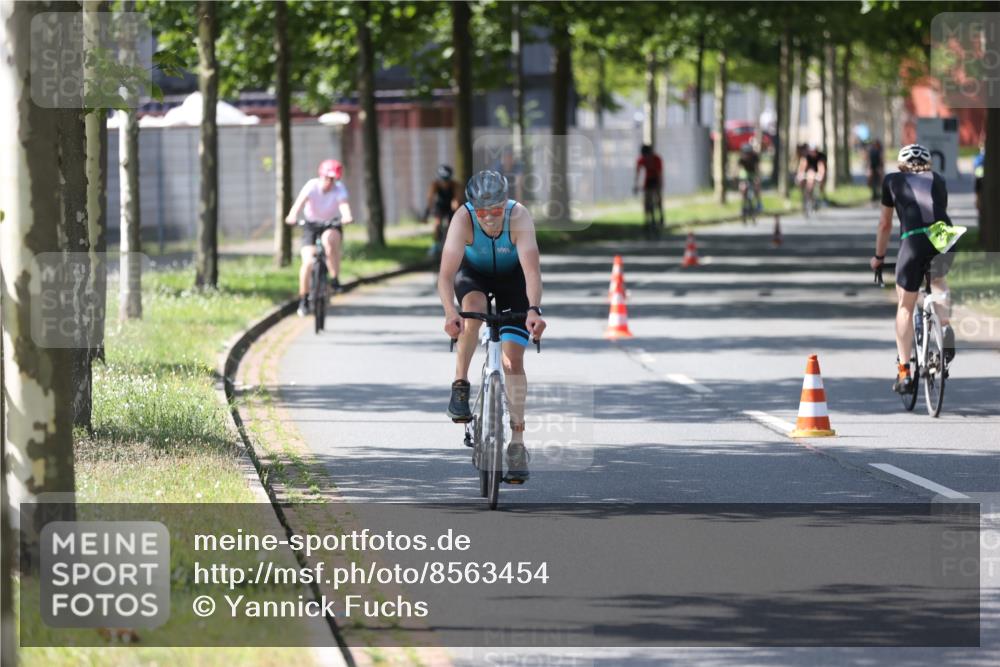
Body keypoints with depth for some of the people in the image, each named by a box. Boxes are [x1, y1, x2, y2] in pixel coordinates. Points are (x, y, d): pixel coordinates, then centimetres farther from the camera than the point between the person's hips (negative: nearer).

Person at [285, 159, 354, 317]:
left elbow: (344, 205, -33)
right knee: (308, 262, -16)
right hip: (311, 225, 0)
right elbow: (301, 201, -35)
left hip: (331, 226, 0)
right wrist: (293, 215, -55)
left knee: (329, 238, -37)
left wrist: (347, 217, -57)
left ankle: (335, 278, -24)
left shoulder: (339, 189, -15)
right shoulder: (312, 186, -18)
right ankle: (303, 300, 1)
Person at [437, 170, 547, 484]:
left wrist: (534, 310, -60)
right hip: (474, 273, 0)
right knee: (473, 307, -36)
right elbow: (446, 273, -40)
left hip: (512, 275, 0)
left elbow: (532, 270, -44)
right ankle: (460, 388, -20)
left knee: (513, 358, -10)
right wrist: (450, 313, -57)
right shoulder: (463, 219, -33)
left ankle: (517, 445, -5)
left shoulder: (519, 217, -35)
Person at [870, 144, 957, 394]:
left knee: (905, 307, 11)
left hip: (913, 240, -2)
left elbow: (885, 224, 29)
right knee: (938, 280, 34)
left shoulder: (893, 181, 23)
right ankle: (945, 325, 8)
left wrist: (878, 257, 42)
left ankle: (904, 371, 7)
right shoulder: (937, 181, 27)